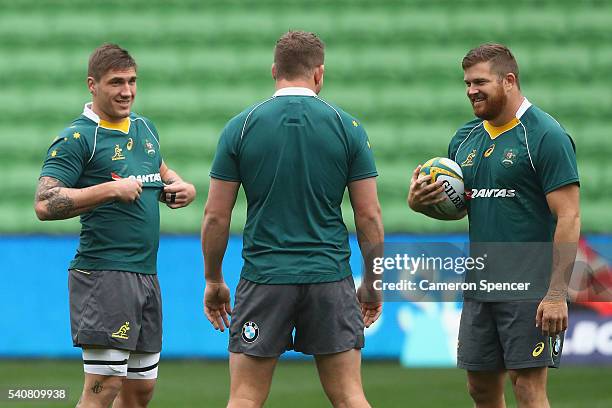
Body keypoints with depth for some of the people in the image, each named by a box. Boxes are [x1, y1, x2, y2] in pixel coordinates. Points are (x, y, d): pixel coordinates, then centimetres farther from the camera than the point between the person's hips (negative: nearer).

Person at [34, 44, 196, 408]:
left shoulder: (145, 128, 16)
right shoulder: (76, 139, -8)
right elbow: (45, 204, -17)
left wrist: (182, 186, 13)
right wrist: (110, 190, -19)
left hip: (146, 275, 8)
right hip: (104, 274, -8)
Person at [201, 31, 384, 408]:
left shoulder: (240, 128, 0)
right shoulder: (348, 128, 0)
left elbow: (216, 216, 1)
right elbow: (369, 215, 0)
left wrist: (213, 281, 12)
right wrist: (372, 284, 11)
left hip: (263, 278, 0)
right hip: (331, 278, 0)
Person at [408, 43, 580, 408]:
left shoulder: (545, 135, -10)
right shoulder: (465, 139, 13)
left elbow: (568, 217, -14)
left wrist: (556, 294, -20)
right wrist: (421, 202, 0)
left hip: (530, 288, -7)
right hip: (480, 283, 7)